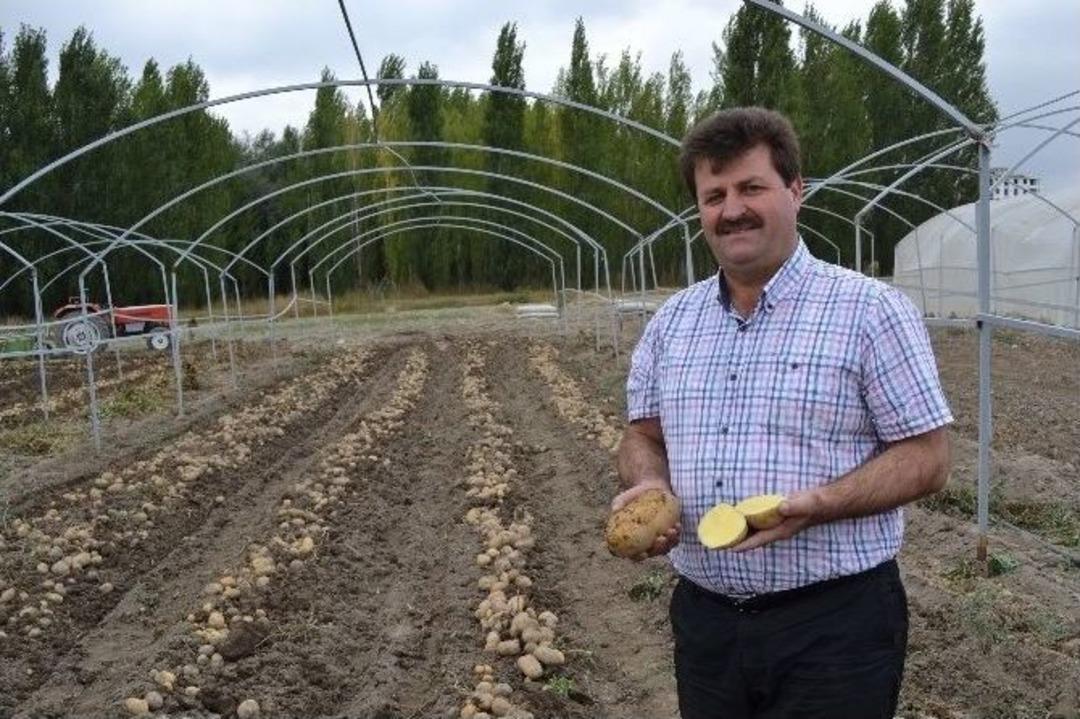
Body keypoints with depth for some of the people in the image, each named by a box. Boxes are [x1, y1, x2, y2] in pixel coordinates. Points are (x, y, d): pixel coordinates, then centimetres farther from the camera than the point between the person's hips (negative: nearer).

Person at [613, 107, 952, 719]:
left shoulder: (871, 309, -7)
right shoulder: (672, 320, 9)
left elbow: (927, 457, -8)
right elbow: (644, 436, 16)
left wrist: (816, 503, -23)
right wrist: (648, 484, -7)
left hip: (835, 626, -4)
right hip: (703, 619, 5)